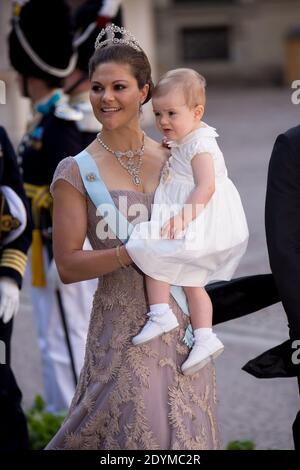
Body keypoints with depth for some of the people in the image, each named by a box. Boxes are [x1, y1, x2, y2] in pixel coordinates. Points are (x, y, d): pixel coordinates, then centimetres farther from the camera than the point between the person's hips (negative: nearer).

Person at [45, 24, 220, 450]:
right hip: (123, 326, -4)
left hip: (183, 323, 4)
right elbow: (68, 266, -8)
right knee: (137, 431, -5)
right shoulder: (77, 172, -3)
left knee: (188, 431, 7)